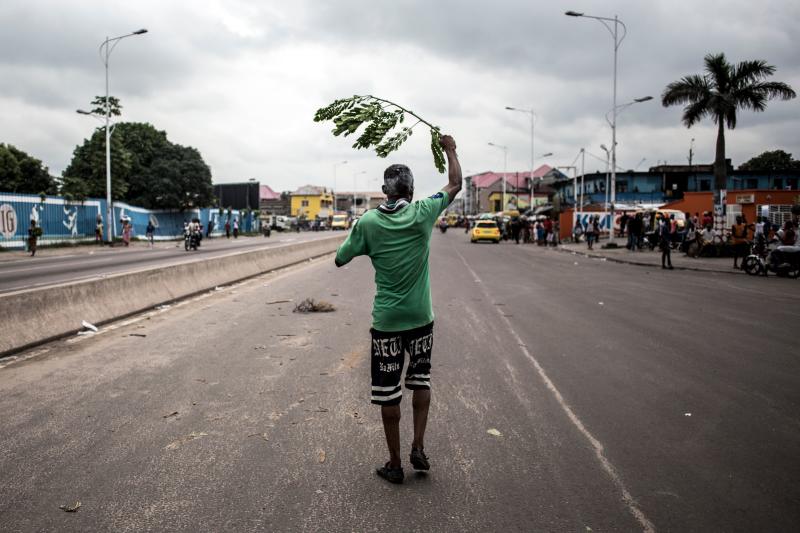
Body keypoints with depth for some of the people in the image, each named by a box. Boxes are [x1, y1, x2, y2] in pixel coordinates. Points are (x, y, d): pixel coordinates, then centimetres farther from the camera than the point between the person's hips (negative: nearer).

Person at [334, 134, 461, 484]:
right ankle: (418, 447, 15)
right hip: (420, 317, 2)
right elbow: (455, 184, 9)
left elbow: (340, 259, 1)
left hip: (386, 321, -1)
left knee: (388, 392, 8)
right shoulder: (423, 214, -7)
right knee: (421, 380, 21)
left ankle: (394, 464, 17)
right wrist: (449, 150, 21)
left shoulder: (368, 222, -9)